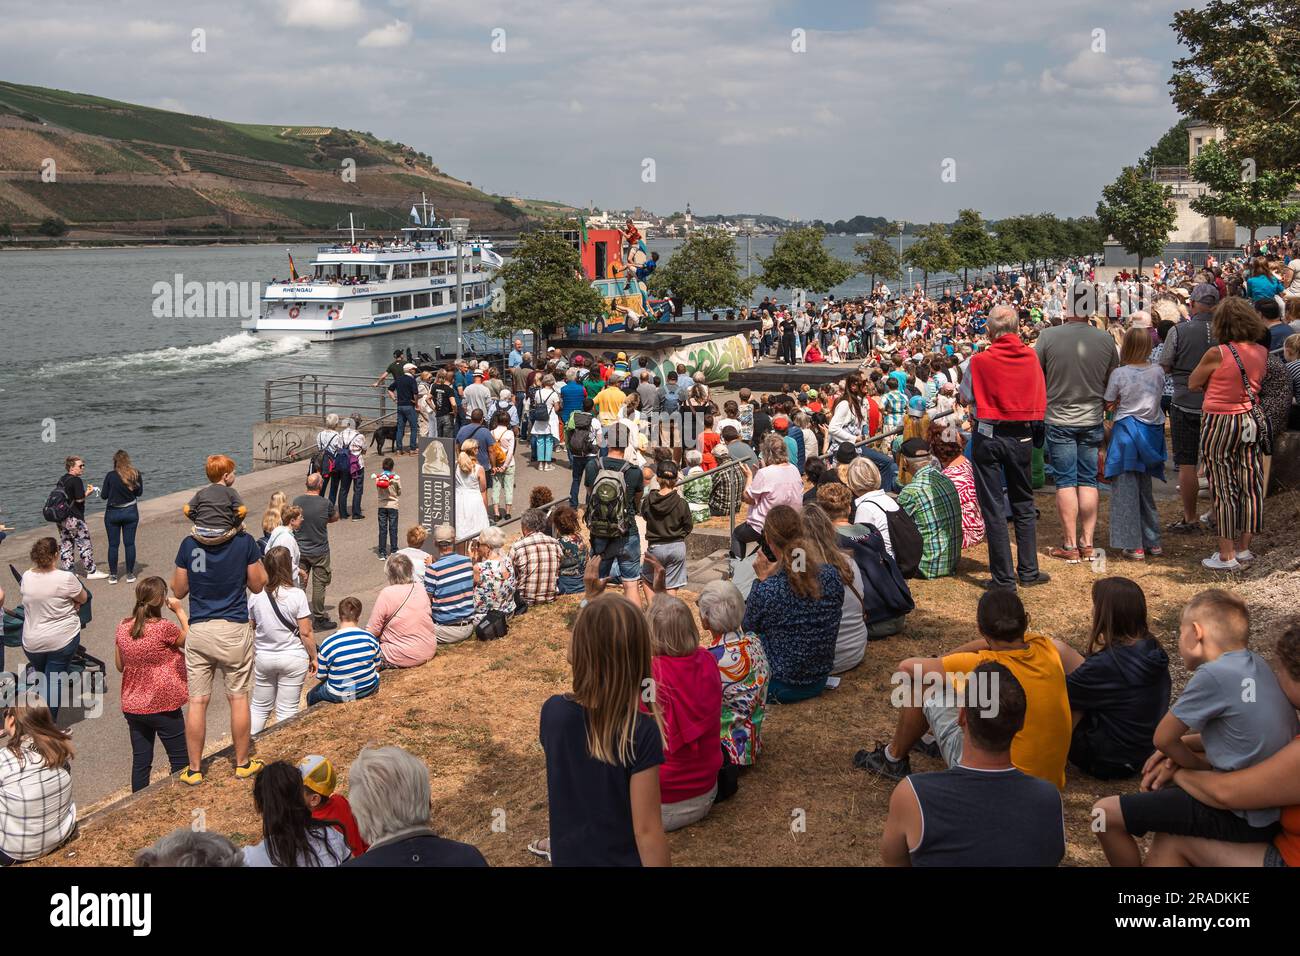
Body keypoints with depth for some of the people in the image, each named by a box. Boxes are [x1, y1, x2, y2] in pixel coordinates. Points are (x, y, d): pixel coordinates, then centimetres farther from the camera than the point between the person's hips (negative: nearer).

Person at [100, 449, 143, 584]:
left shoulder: (111, 476, -14)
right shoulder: (136, 474, -7)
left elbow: (104, 495, -7)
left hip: (113, 513, -2)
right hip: (131, 512, 2)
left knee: (113, 544, 7)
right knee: (130, 543, 8)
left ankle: (113, 575, 12)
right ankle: (130, 574, 12)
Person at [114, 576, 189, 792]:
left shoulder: (123, 627, -3)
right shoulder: (163, 628, -20)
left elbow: (120, 666, 8)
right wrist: (180, 610, 0)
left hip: (132, 707, 6)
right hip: (163, 707, -5)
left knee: (140, 762, 14)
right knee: (180, 761, 9)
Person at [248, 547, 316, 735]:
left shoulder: (256, 596, -8)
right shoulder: (296, 595, -15)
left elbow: (250, 630, 1)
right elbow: (305, 633, -13)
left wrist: (253, 656, 16)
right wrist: (313, 657, 0)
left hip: (263, 657, 3)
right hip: (293, 658, -3)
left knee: (260, 707, 18)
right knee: (287, 711, 7)